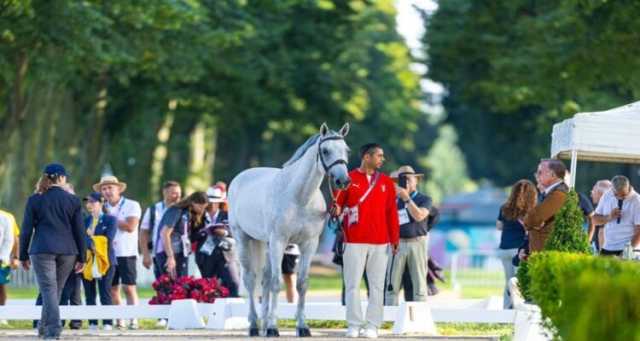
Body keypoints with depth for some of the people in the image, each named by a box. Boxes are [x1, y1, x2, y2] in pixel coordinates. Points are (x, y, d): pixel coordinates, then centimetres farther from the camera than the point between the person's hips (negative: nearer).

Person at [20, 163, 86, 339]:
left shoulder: (34, 200, 1)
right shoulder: (73, 200, 3)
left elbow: (26, 230, 2)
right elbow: (79, 231, 4)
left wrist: (24, 255, 9)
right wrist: (81, 257, 9)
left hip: (42, 250, -2)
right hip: (67, 251, 2)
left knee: (48, 289, -4)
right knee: (56, 290, 14)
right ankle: (44, 327, 24)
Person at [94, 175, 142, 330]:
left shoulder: (132, 205, 0)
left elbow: (130, 227, -13)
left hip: (126, 254, -4)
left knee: (129, 288, -9)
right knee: (112, 289, 3)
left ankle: (134, 320, -9)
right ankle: (119, 320, 8)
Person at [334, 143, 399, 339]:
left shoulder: (386, 182, 10)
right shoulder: (349, 179, 2)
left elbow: (392, 212, 8)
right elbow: (338, 204, 1)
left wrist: (394, 239, 5)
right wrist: (336, 211, -22)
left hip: (380, 242, 2)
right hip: (354, 241, -2)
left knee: (376, 285, 2)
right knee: (353, 284, 0)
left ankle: (372, 326, 5)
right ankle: (354, 325, 4)